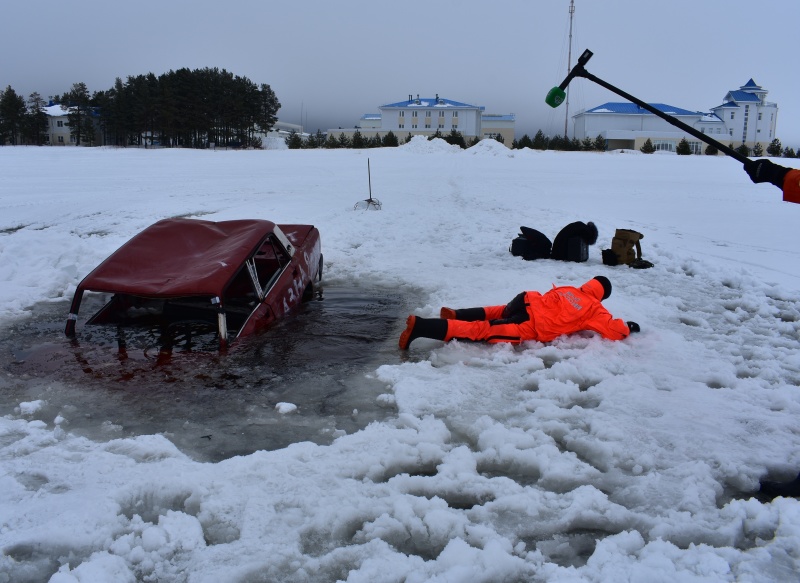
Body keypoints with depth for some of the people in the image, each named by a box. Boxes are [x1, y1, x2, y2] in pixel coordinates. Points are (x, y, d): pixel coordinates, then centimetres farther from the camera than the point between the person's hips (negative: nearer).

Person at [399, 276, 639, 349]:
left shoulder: (567, 289, 28)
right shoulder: (595, 310, 11)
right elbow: (614, 331, 9)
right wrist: (627, 328, 29)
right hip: (530, 326, -6)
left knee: (503, 311, 40)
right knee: (480, 331, -14)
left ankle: (457, 314, 16)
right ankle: (420, 326, -27)